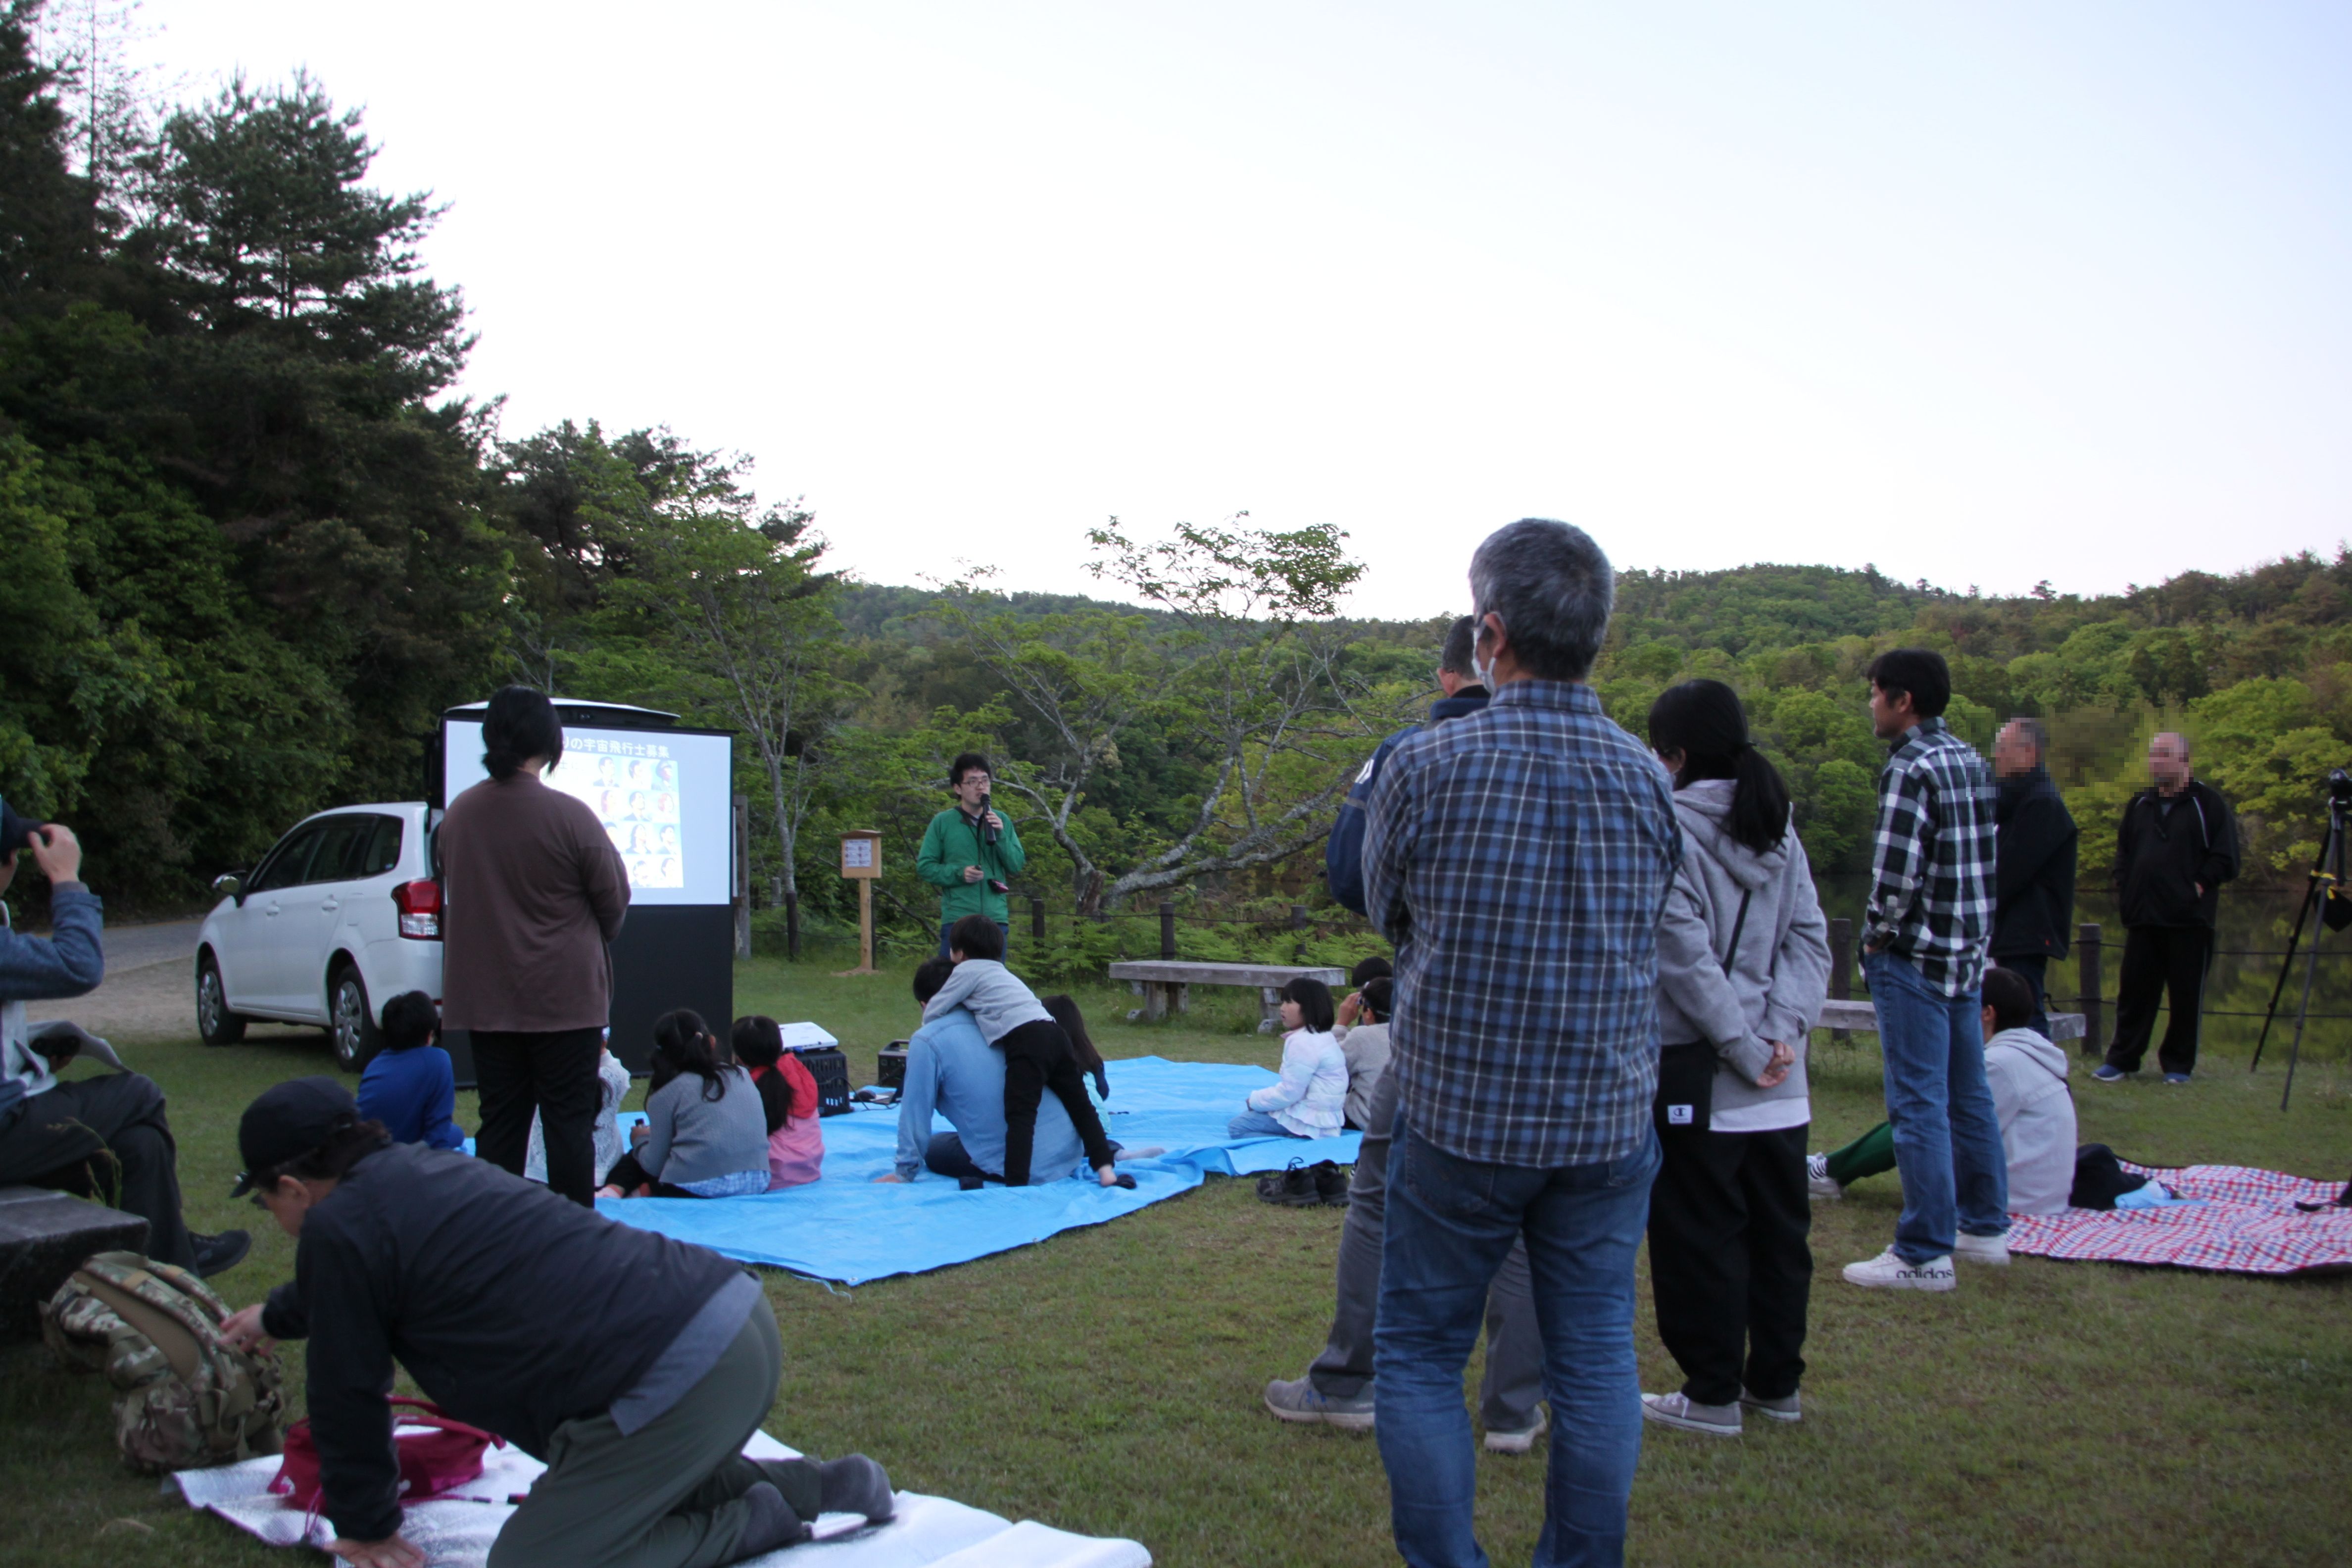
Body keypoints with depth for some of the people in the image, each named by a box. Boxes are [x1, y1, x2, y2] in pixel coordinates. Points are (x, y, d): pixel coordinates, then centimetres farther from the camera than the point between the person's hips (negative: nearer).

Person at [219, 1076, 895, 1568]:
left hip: (676, 1382, -10)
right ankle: (816, 1485, 19)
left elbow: (348, 1395, 6)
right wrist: (275, 1316, 66)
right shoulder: (420, 1167, 25)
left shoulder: (338, 1229, -2)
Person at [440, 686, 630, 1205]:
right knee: (569, 1123, 3)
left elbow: (454, 891, 12)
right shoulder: (568, 815, -15)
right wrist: (598, 936, 15)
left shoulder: (457, 814, 1)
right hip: (565, 994, -5)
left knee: (500, 1122, 12)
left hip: (485, 999, 5)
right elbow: (614, 898, -6)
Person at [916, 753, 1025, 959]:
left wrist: (1001, 836, -10)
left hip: (996, 920, 3)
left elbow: (1017, 866, 5)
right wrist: (959, 874, -15)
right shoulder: (943, 822, -1)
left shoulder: (1001, 821, 8)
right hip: (956, 920, -3)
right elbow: (924, 866, 0)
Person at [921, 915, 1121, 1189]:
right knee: (1081, 1105, 13)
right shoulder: (1000, 971, 32)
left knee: (1020, 1115, -12)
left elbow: (931, 1014, 9)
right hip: (1054, 1033, 8)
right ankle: (1106, 1169, 12)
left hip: (1026, 1041, -8)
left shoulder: (968, 971, 9)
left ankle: (1017, 1185, -21)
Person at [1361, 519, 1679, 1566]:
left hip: (1457, 1117, -3)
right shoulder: (1648, 780, -4)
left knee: (1420, 1357, 12)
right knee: (1595, 1363, 14)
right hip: (1607, 1124, 3)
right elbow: (1654, 928, 8)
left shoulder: (1424, 765, -14)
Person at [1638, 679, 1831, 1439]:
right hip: (1781, 1085, 7)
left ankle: (1712, 1395, 12)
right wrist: (1784, 1031, -5)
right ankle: (1776, 1382, 26)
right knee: (1778, 1228, 15)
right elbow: (1810, 939, 2)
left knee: (1699, 1235, 4)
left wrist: (1743, 1049, -13)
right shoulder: (1779, 831, 8)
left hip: (1700, 1072, -6)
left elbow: (1687, 955, -17)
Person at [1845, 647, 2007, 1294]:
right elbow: (1980, 860, 13)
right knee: (1968, 1095, 17)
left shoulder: (1911, 769, -16)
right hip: (1968, 950, 9)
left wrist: (1877, 935, -7)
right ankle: (1985, 1226, 28)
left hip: (1916, 958, -9)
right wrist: (1970, 934, 14)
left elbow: (1897, 875, -22)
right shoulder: (1971, 761, 10)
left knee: (1919, 1105, -4)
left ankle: (1925, 1255, 0)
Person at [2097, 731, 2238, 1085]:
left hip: (2190, 920, -4)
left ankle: (2178, 1065, 15)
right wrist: (2124, 890, 8)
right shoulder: (2140, 804, 14)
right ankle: (2121, 1060, 14)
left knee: (2187, 996, 4)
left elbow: (2226, 859, -5)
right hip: (2143, 919, 4)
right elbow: (2123, 854, 21)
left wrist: (2199, 886, -13)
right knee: (2134, 992, 7)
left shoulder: (2207, 803, -2)